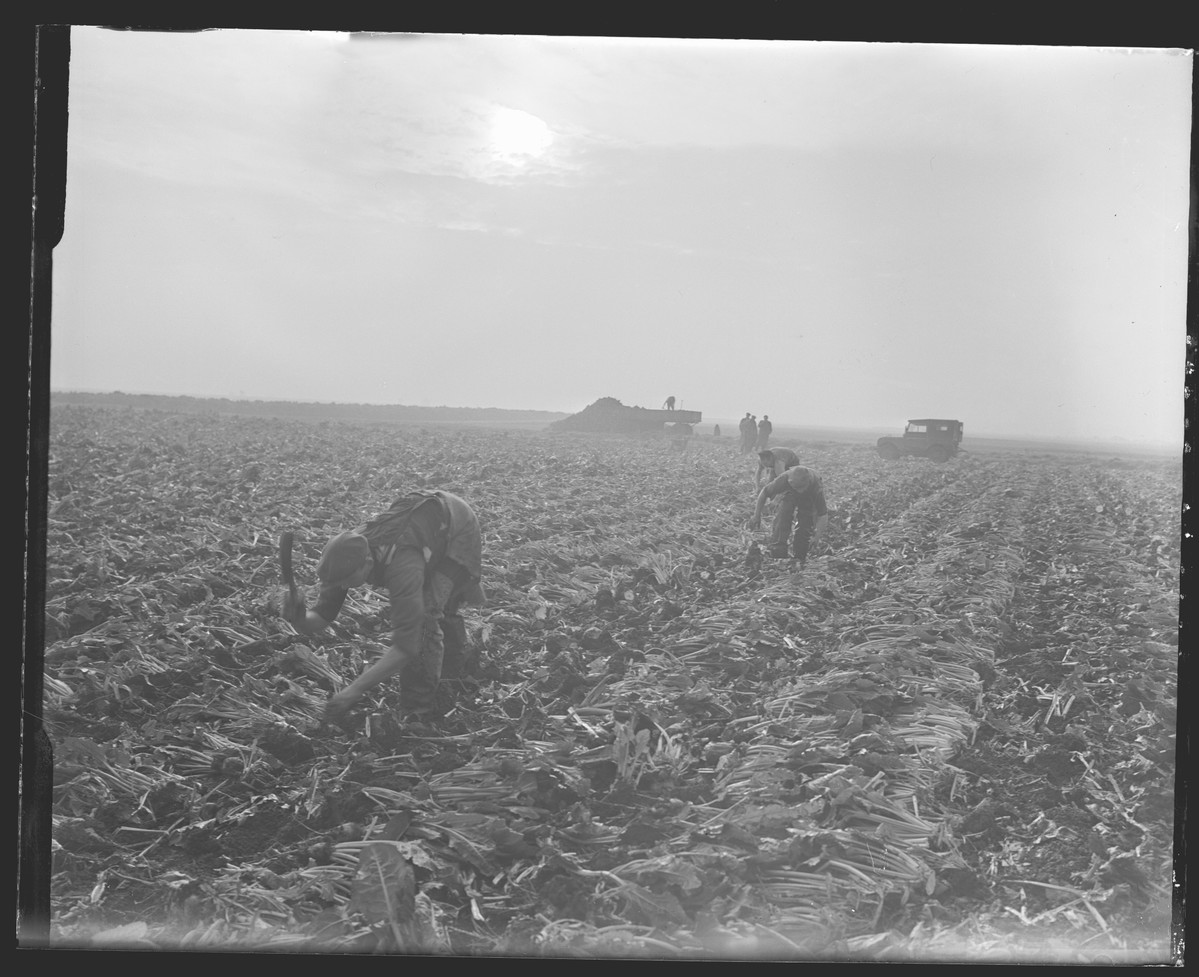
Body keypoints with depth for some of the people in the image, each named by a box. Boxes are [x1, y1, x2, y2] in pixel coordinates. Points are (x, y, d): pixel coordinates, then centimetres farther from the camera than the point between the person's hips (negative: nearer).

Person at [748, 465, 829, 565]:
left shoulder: (816, 487, -44)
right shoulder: (783, 480, -41)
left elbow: (823, 515, -36)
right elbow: (764, 492, -22)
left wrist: (817, 537, -43)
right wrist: (757, 515, -17)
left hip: (809, 498, -1)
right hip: (790, 494, 1)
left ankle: (800, 558, 6)